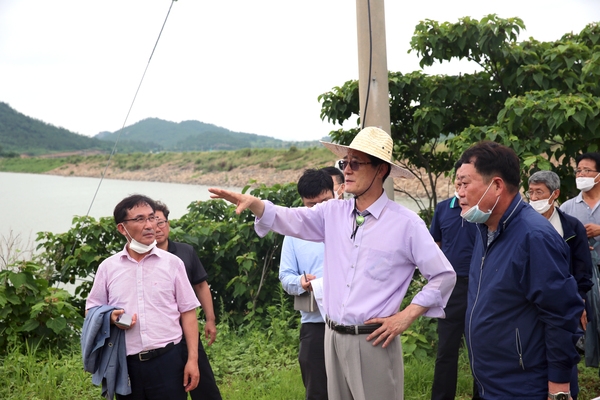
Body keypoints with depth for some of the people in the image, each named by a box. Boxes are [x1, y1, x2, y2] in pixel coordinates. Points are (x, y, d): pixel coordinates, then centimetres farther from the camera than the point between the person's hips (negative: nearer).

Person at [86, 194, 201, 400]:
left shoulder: (172, 263, 2)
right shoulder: (108, 267, 5)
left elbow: (187, 312, 3)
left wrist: (192, 359, -2)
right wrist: (111, 318, -10)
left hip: (168, 359, -1)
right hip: (127, 363, 1)